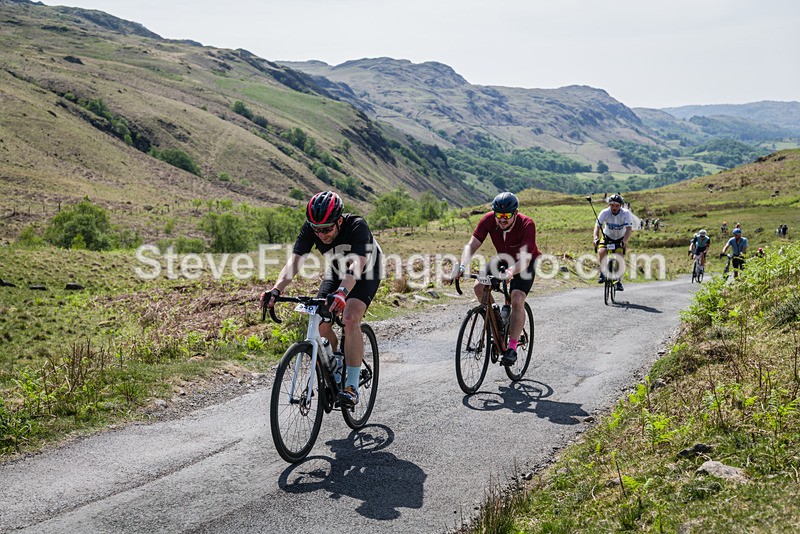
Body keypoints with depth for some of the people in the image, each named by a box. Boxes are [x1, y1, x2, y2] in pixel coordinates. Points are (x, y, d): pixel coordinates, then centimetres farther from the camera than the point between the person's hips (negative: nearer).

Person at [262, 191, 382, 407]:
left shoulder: (357, 226, -37)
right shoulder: (310, 228, -24)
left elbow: (357, 265, -48)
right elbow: (294, 260, -32)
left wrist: (342, 293, -66)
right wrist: (276, 289, -49)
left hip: (366, 271, -5)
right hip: (335, 270, 5)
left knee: (350, 319, -27)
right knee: (320, 322, -12)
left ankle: (351, 386, -20)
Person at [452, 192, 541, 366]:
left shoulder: (527, 224, -33)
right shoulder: (489, 220, -24)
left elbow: (524, 258, -39)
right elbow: (471, 245, -28)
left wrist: (511, 272, -59)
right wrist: (462, 266, -46)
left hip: (525, 263, -4)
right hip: (504, 259, 4)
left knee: (517, 300, -22)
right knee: (480, 287, -18)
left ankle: (512, 348, -13)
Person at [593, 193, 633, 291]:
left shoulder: (626, 213, -24)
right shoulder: (604, 212, -22)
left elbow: (629, 229, -33)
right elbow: (597, 226, -28)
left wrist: (624, 241, -49)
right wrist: (596, 238, -46)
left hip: (620, 239, -1)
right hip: (607, 237, 1)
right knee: (601, 252, -27)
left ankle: (619, 281, 0)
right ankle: (603, 271, -2)